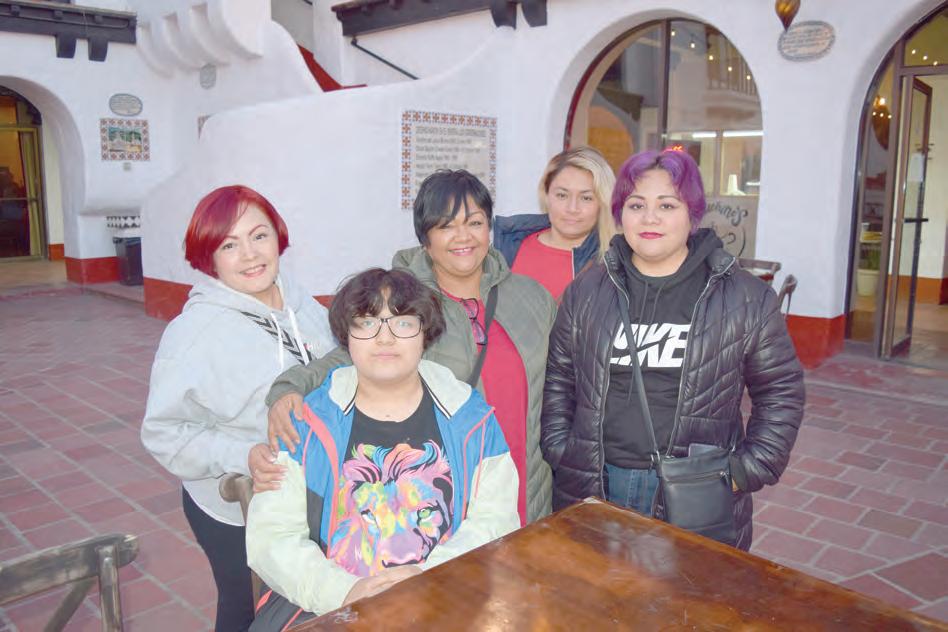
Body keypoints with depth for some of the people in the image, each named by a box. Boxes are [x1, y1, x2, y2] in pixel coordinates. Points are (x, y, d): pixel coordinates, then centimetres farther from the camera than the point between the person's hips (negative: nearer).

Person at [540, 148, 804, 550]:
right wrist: (560, 454, 1)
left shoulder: (746, 299, -4)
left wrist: (747, 471, -3)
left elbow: (780, 390, 3)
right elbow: (557, 380, 9)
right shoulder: (585, 293, 2)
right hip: (592, 493, 2)